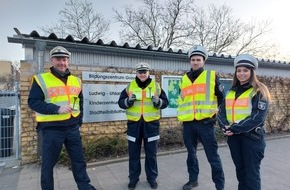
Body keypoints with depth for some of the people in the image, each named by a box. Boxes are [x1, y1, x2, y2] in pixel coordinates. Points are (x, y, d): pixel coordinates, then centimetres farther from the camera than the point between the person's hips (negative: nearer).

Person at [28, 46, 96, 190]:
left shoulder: (76, 81, 9)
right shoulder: (41, 79, -6)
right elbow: (33, 102, -12)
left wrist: (79, 121, 11)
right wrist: (57, 109, -22)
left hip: (72, 127, 4)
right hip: (51, 128, -4)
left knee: (79, 159, 13)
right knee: (48, 163, 10)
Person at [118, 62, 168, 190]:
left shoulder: (156, 86, 3)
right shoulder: (130, 87, 4)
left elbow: (165, 102, 4)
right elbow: (120, 102, 4)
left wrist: (158, 101, -17)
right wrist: (128, 101, -17)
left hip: (151, 123, 0)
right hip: (134, 123, 1)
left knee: (151, 153, 10)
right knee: (133, 153, 10)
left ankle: (152, 178, 29)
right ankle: (133, 178, 28)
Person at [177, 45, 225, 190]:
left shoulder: (212, 76, 0)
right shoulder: (184, 79, 12)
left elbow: (221, 97, 6)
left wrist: (217, 113, 5)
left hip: (205, 122, -4)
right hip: (188, 123, 4)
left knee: (212, 155, 2)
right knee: (191, 153, 15)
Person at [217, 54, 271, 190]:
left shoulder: (259, 91, -6)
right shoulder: (231, 91, 11)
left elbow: (258, 117, -17)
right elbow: (222, 111, 6)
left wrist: (235, 128, -21)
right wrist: (225, 126, -13)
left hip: (252, 137, -5)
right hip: (233, 137, 5)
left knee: (251, 174, 5)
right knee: (240, 171, 18)